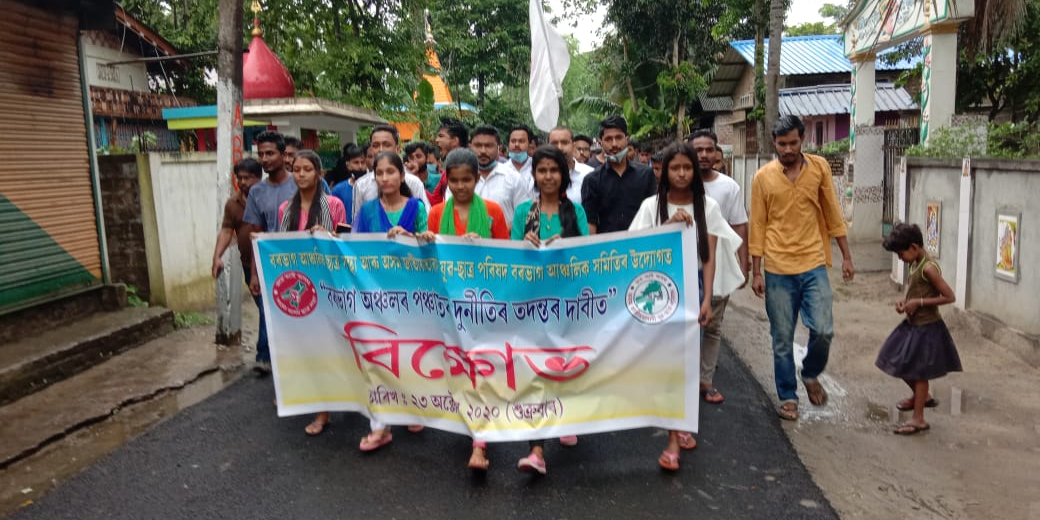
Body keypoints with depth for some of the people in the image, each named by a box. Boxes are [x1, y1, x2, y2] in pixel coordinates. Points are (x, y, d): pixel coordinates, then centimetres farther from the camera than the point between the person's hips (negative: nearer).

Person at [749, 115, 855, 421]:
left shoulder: (819, 167, 2)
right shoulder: (763, 177, -2)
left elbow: (832, 214, 8)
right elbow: (758, 226, 0)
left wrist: (846, 256, 7)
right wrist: (756, 272, -1)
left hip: (813, 266, 1)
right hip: (778, 270, -1)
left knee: (823, 331, -5)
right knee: (782, 339, 6)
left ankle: (811, 374, 26)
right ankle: (788, 396, 23)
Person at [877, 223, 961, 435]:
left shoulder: (928, 268, -21)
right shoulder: (916, 265, 5)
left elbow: (950, 297, -22)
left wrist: (918, 302, -22)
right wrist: (904, 302, -1)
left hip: (926, 327, -9)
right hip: (912, 324, 9)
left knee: (919, 371, 1)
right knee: (900, 364, 19)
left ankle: (918, 419, 12)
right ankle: (921, 397, 42)